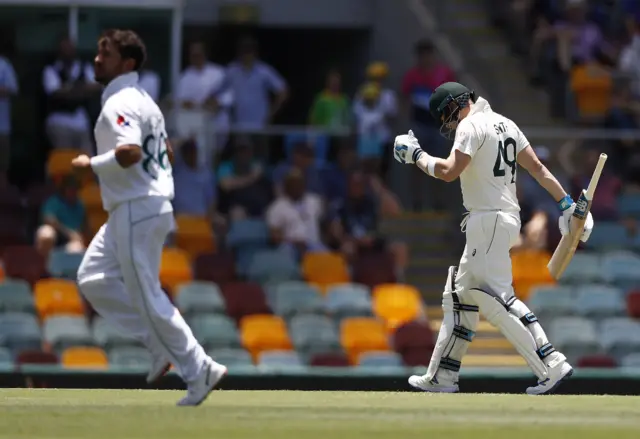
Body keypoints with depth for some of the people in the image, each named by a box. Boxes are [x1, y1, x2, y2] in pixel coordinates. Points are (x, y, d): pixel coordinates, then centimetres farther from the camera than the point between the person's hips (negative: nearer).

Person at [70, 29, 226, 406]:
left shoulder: (120, 103, -16)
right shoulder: (144, 100, 15)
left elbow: (129, 152, -31)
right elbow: (167, 151, 24)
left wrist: (90, 164, -17)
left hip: (136, 210, -10)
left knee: (146, 296, -5)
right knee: (94, 279, 15)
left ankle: (199, 370, -1)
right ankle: (163, 346, 14)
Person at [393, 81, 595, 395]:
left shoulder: (472, 125, -10)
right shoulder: (504, 124, 17)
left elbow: (449, 171, -20)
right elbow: (538, 168, 13)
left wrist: (416, 155, -5)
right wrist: (567, 204, 11)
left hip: (490, 221, -10)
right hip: (507, 218, 10)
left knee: (496, 300, -13)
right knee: (462, 294, 16)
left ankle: (551, 367, -19)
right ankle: (442, 377, 21)